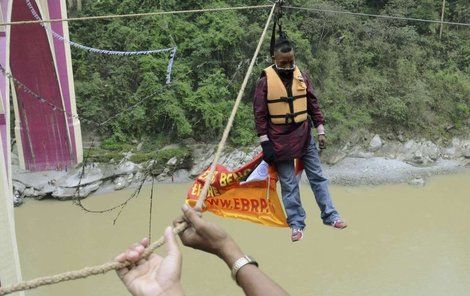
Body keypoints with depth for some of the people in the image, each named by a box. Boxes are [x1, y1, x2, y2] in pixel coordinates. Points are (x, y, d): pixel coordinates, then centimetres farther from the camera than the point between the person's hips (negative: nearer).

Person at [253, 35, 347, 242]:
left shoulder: (302, 77, 2)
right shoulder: (265, 81, -9)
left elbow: (313, 105, 8)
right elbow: (259, 114, -8)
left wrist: (321, 131, 5)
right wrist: (265, 142, -10)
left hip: (304, 137, 3)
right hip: (280, 140, -3)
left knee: (317, 177, 8)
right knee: (289, 185, 3)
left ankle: (330, 216, 18)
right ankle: (296, 224, 14)